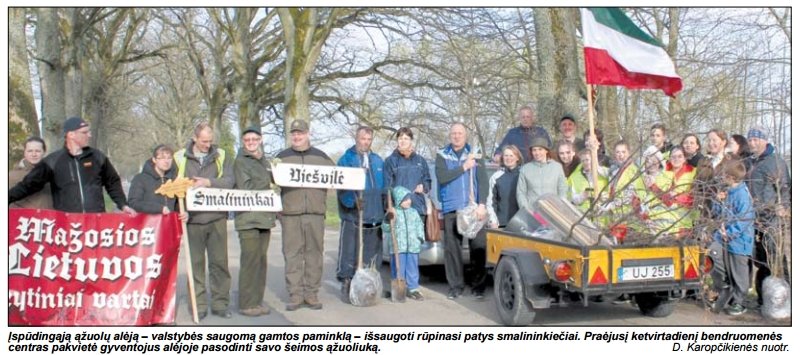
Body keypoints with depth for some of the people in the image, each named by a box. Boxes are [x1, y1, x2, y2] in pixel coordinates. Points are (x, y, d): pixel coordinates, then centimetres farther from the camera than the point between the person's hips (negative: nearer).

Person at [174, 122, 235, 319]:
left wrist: (209, 182, -18)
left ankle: (220, 303, 14)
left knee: (219, 262, 4)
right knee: (196, 263, 4)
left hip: (217, 219, 1)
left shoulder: (221, 156, 8)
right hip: (193, 220, -1)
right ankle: (199, 306, 13)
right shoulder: (180, 158, 7)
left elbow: (230, 181, -3)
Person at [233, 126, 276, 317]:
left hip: (265, 217, 6)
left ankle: (257, 301, 15)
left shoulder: (264, 161, 19)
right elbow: (245, 188, -11)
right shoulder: (240, 161, 0)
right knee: (250, 261, -8)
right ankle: (246, 304, -2)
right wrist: (267, 186, -2)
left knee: (261, 261, 8)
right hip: (248, 219, -6)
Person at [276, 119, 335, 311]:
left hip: (315, 212, 1)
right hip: (290, 213, -1)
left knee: (314, 253, 2)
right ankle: (295, 294, 4)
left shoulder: (321, 156, 15)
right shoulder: (282, 157, 13)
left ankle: (312, 293, 10)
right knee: (292, 254, -2)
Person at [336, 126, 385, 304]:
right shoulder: (346, 159, 0)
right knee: (349, 253, -4)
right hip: (352, 215, -5)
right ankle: (346, 286, 7)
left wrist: (386, 205, 5)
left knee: (372, 253, 11)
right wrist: (352, 200, -25)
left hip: (374, 215, 5)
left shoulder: (378, 161, 16)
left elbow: (384, 187, 18)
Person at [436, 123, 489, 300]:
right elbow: (441, 177, -8)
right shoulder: (442, 155, 8)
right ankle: (455, 286, 10)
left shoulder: (475, 155, 9)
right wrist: (463, 167, -10)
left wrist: (482, 204, -10)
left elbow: (483, 181, 2)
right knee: (451, 248, 0)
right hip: (451, 208, 0)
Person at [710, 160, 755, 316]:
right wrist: (718, 201, -4)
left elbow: (744, 219, -22)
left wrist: (729, 233, -21)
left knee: (738, 273, 4)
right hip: (725, 239, 8)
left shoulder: (742, 195, -20)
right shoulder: (726, 192, 6)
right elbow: (717, 213, 14)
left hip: (738, 241, -8)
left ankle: (739, 303, 15)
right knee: (725, 271, 17)